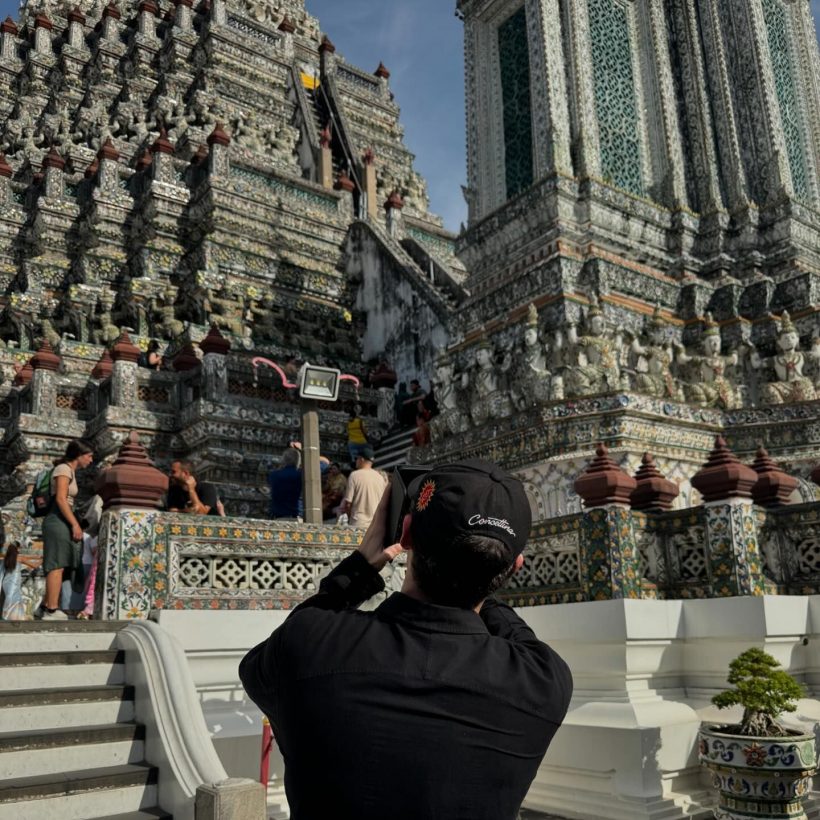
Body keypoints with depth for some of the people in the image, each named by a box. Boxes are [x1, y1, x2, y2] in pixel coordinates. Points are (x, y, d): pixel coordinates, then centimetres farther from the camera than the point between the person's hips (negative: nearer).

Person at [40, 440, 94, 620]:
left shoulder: (70, 471, 20)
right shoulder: (64, 469, -8)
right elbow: (60, 499, -18)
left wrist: (74, 524, 12)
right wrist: (75, 524, -20)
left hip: (61, 522, 10)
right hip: (58, 520, -10)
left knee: (58, 565, 12)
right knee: (58, 564, -12)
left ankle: (47, 606, 17)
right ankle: (52, 610, -14)